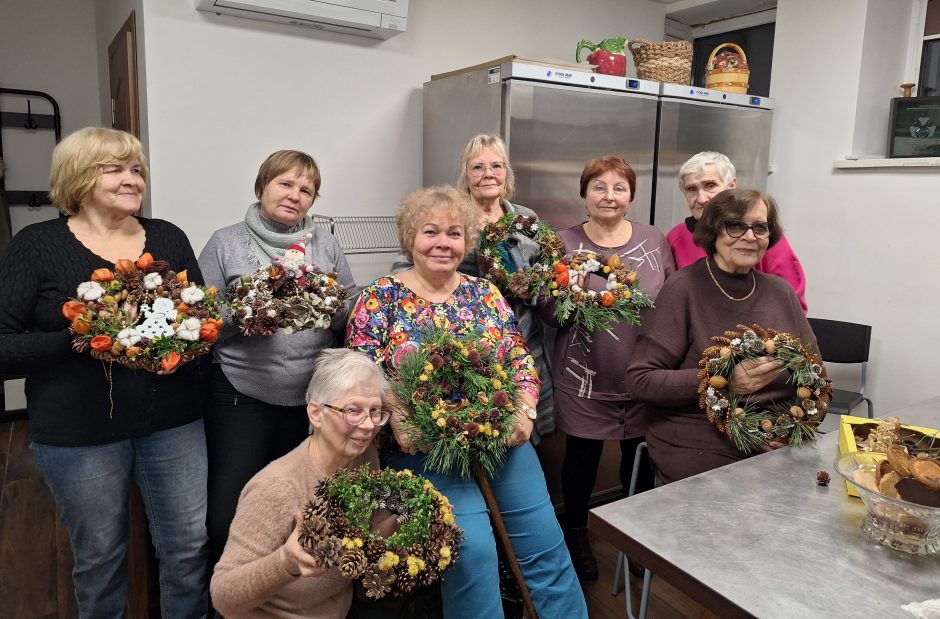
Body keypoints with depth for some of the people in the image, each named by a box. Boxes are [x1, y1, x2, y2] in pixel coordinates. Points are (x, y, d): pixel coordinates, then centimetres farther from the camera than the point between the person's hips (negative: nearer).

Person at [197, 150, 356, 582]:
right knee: (228, 515, 0)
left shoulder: (325, 243, 10)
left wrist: (331, 307, -12)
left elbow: (353, 314, 8)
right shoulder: (225, 243, 2)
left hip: (314, 397, 3)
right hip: (242, 396, -2)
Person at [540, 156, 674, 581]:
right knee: (581, 458, 12)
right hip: (585, 380, -2)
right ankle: (576, 538, 37)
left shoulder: (655, 240, 2)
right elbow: (550, 317, -5)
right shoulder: (564, 244, -5)